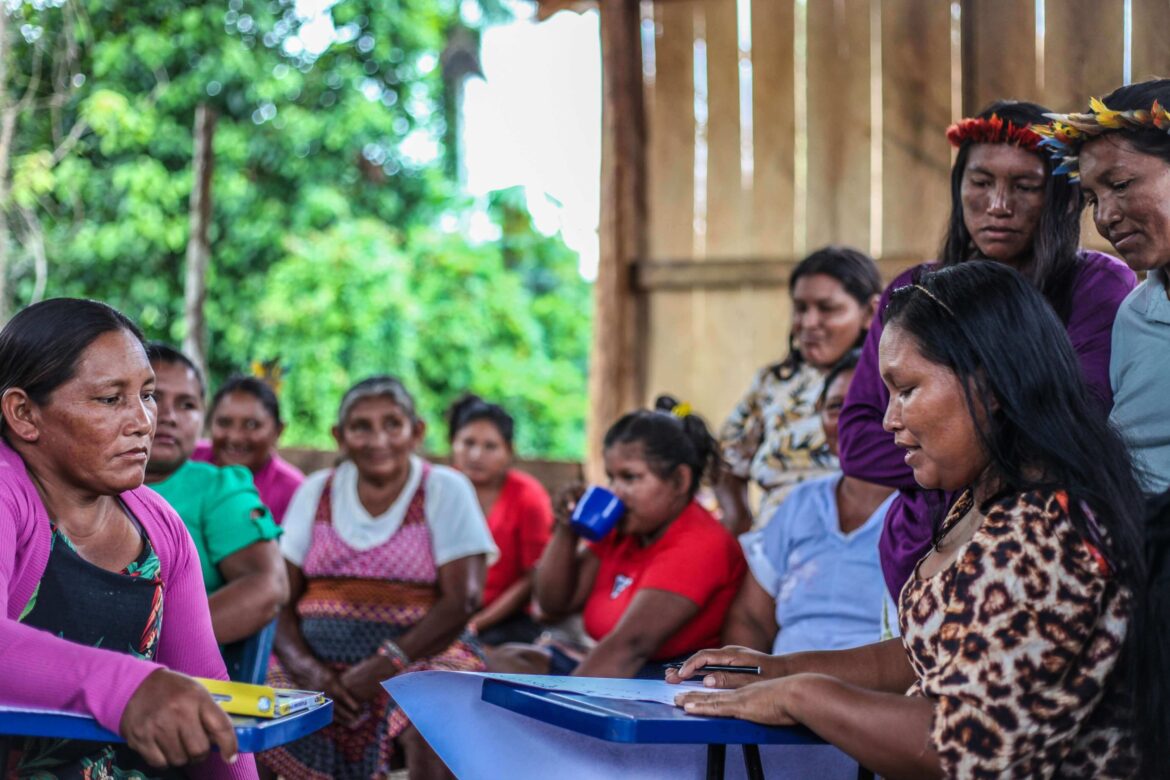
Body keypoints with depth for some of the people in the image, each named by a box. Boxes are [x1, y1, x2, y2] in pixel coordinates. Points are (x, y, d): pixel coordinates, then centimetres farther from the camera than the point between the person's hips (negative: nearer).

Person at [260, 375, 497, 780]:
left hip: (420, 655, -3)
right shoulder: (316, 492, 12)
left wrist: (384, 666, -18)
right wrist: (307, 668, -13)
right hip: (318, 661, 3)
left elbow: (461, 601, -7)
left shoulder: (444, 490, 2)